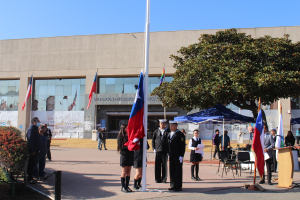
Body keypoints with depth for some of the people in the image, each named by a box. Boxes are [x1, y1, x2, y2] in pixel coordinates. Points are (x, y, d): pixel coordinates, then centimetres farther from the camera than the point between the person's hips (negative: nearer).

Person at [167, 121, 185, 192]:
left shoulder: (180, 134, -8)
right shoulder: (169, 133, 13)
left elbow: (183, 146, -10)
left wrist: (181, 156, -15)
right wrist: (169, 154, 15)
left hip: (178, 156, -7)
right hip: (171, 156, 7)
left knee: (178, 171, -2)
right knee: (172, 170, 8)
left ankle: (179, 186, 4)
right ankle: (173, 186, 16)